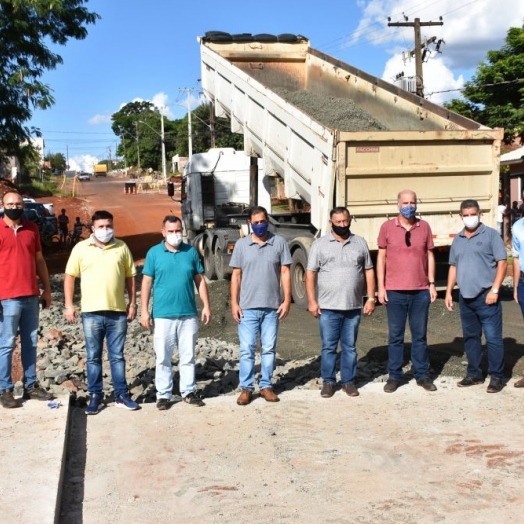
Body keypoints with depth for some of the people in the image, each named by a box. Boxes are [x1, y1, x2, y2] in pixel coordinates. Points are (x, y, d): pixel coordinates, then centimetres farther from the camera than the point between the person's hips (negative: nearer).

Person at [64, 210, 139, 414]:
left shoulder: (122, 247, 6)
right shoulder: (81, 248, 2)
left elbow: (130, 277, 10)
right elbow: (70, 276, 4)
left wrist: (132, 303, 5)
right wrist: (69, 304, -2)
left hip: (118, 312, 1)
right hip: (91, 312, -1)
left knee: (117, 356, 8)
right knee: (93, 357, 7)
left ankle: (121, 395, 15)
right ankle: (95, 396, 16)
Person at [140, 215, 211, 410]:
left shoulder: (191, 252, 5)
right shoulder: (154, 253, 0)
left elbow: (200, 280, 9)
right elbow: (147, 283, 0)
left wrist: (206, 306, 3)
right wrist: (144, 311, -5)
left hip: (189, 314, 2)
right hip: (163, 315, -2)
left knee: (188, 356, 9)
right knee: (163, 358, 5)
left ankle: (188, 392, 21)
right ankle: (163, 395, 15)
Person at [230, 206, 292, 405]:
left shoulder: (279, 242, 1)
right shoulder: (241, 244, 2)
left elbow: (285, 272, 2)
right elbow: (236, 275, 3)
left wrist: (287, 300, -5)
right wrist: (234, 303, -3)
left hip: (272, 306, 1)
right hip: (248, 307, 0)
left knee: (269, 349, 8)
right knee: (246, 349, 1)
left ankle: (266, 385, 19)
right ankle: (246, 388, 11)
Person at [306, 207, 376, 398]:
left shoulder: (360, 243, 9)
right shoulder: (320, 244, 2)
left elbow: (369, 271, 10)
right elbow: (310, 273, 0)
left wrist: (371, 298, 2)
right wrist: (312, 301, -7)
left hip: (354, 306, 2)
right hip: (328, 307, -2)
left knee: (349, 347, 9)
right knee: (328, 347, 4)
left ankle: (349, 381, 19)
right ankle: (328, 382, 15)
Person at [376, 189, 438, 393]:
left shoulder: (424, 226, 5)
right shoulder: (387, 227, 1)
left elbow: (430, 255, 10)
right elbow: (381, 257, 3)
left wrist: (432, 283, 3)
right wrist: (381, 287, -3)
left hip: (421, 291, 1)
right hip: (394, 291, -1)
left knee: (420, 335, 9)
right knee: (395, 336, 5)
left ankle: (422, 375, 20)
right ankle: (394, 376, 15)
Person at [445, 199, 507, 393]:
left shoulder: (491, 234, -2)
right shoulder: (457, 240, 14)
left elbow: (502, 263, -7)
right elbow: (453, 267, 19)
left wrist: (494, 290, -14)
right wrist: (448, 292, 12)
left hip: (485, 296, -5)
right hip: (465, 298, 6)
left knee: (493, 338, -4)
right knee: (470, 337, 12)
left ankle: (497, 377, 4)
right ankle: (474, 373, 22)